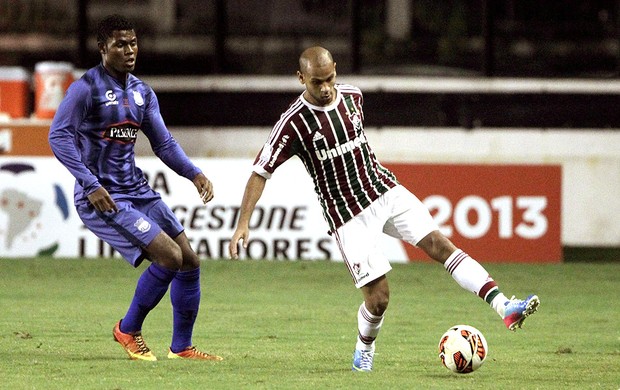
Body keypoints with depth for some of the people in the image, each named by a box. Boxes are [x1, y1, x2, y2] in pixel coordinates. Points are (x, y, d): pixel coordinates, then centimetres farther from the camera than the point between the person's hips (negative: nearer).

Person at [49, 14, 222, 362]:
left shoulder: (143, 92, 12)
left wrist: (194, 174, 1)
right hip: (101, 197, -8)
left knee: (190, 261, 4)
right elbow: (59, 136, -17)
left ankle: (182, 346, 18)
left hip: (137, 190, 8)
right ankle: (129, 330, 1)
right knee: (169, 257, -19)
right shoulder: (86, 88, -11)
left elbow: (163, 143, 17)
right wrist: (90, 185, -24)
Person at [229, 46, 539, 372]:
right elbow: (260, 172, -12)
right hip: (349, 216, -5)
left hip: (386, 191, 5)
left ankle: (505, 307, -21)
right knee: (378, 298, -6)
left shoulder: (352, 96, 1)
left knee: (439, 244, -12)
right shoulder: (294, 123, -15)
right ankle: (364, 350, 25)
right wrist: (243, 223, -18)